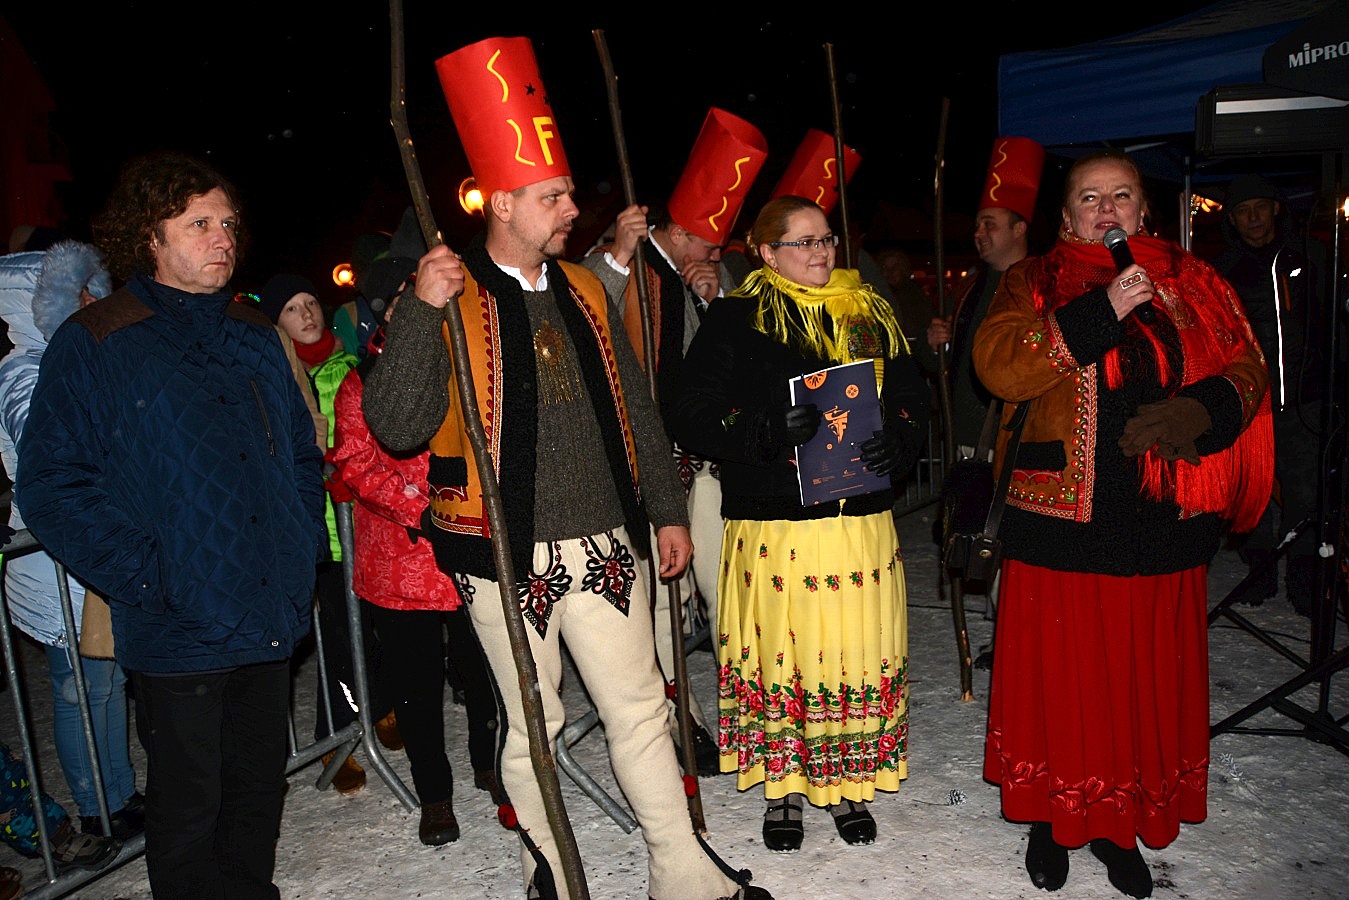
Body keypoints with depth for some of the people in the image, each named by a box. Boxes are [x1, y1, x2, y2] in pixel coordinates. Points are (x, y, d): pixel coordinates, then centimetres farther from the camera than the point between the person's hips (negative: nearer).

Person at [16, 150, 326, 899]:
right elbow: (53, 485, -10)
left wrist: (302, 554, 7)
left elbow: (303, 454, 17)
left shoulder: (256, 337, 11)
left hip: (272, 618, 5)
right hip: (177, 632, -5)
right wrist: (147, 582, -16)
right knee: (186, 808, 10)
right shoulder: (92, 345, -6)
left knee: (259, 789, 18)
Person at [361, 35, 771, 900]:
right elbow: (396, 427, -16)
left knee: (641, 709, 11)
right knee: (533, 727, 11)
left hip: (605, 545, 4)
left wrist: (667, 508, 14)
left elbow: (635, 409, 15)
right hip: (510, 558, -4)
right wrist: (420, 311, -25)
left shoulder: (582, 290, 10)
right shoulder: (448, 300, -6)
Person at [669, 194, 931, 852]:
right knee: (778, 653, 4)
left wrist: (897, 442, -7)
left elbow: (913, 398, 15)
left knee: (858, 652, 8)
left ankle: (846, 786, 28)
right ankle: (783, 789, 26)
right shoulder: (734, 321, 1)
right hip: (773, 525, -3)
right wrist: (767, 429, -21)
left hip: (862, 520, 4)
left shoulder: (870, 316, 14)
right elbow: (693, 414, -5)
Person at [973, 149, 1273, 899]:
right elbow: (999, 365, -13)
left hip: (1164, 527, 3)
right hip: (1062, 525, -2)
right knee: (1061, 676, 4)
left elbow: (1246, 372, 8)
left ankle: (1120, 825, 28)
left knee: (1149, 682, 10)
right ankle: (1053, 819, 25)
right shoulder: (1036, 283, 4)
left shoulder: (1191, 283, 12)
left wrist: (1190, 412, -12)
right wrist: (1101, 311, -18)